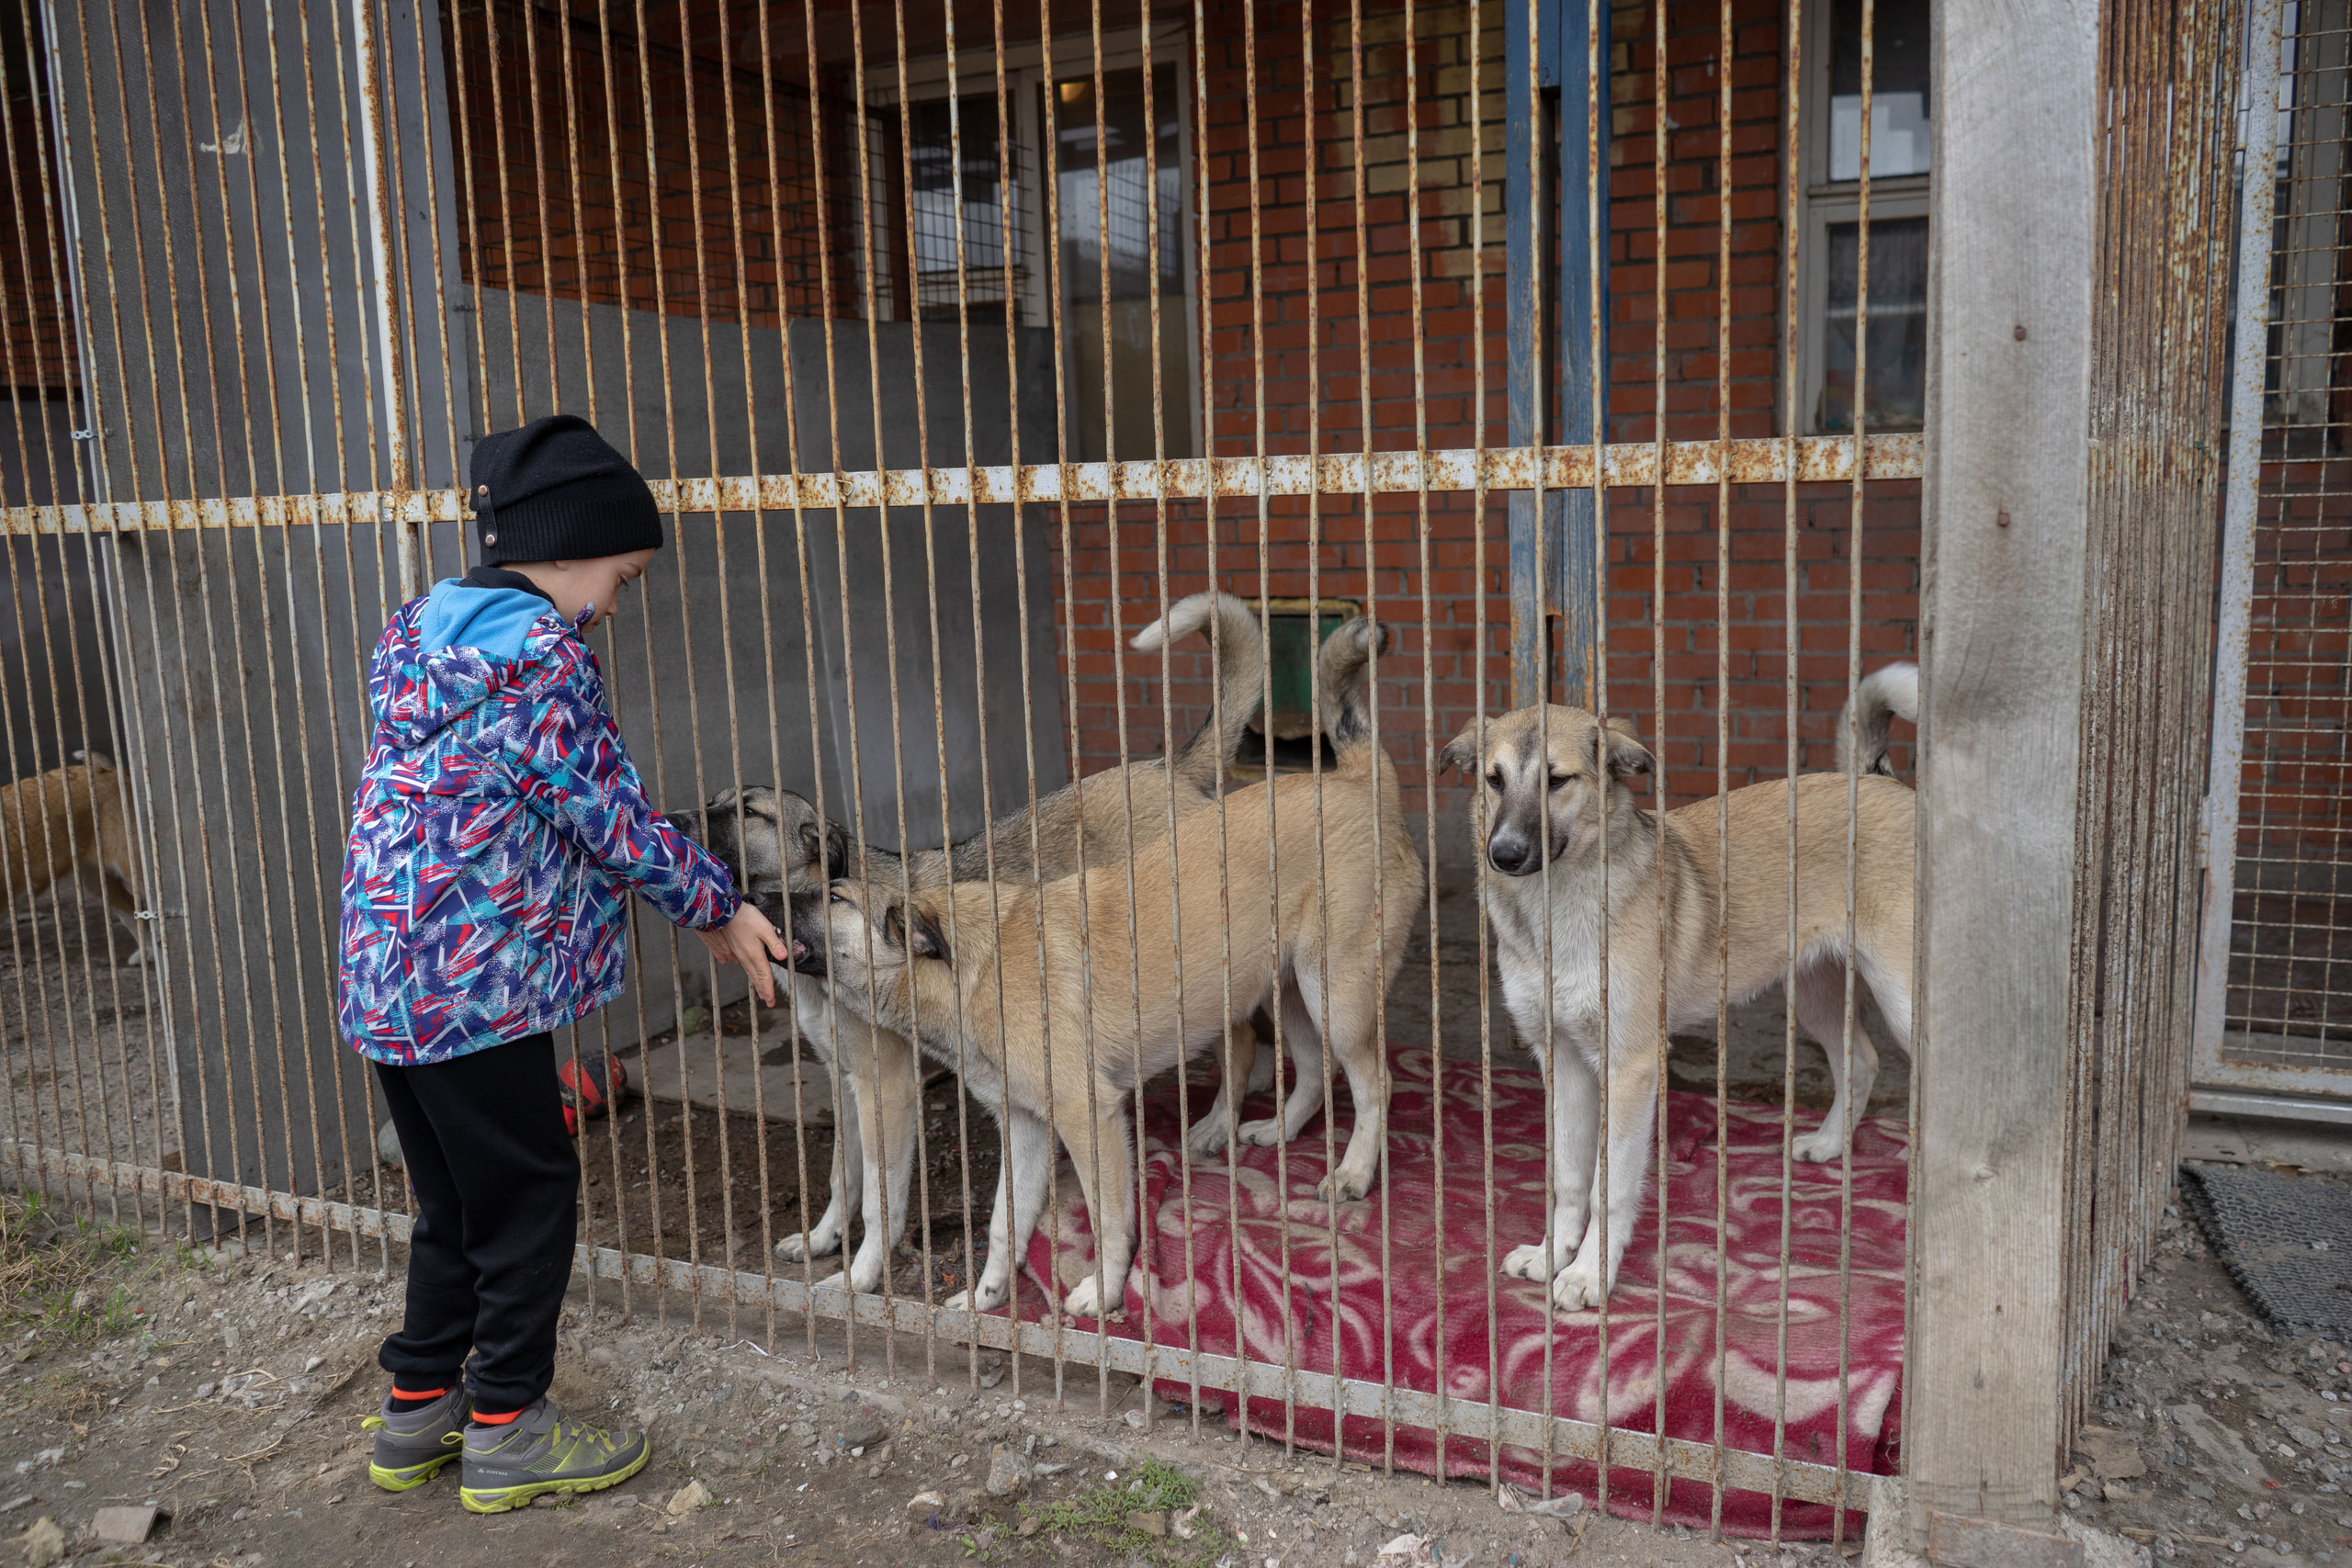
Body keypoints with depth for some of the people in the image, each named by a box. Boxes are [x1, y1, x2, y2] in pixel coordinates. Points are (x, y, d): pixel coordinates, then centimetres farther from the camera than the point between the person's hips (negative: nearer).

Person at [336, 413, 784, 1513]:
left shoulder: (422, 631, 12)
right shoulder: (538, 655, -17)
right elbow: (613, 819, -14)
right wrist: (717, 910, 0)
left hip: (385, 972, 9)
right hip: (475, 981, -9)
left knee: (455, 1197, 20)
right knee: (529, 1190, 6)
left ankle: (418, 1407, 33)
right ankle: (505, 1432, 18)